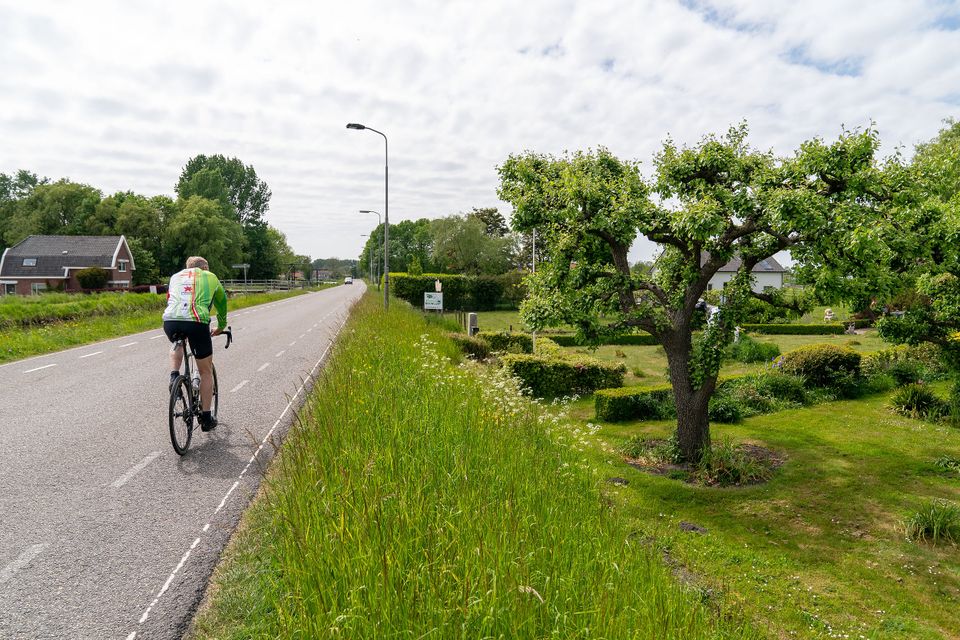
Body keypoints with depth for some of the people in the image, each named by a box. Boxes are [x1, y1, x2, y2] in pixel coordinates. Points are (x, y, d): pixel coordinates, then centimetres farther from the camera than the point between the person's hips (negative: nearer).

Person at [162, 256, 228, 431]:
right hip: (196, 321, -3)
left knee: (177, 344, 41)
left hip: (170, 320, 3)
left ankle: (174, 376, 16)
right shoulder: (210, 277, 23)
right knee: (206, 371, 13)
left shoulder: (176, 276, 30)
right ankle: (206, 418, 18)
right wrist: (221, 327, 50)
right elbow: (222, 303, 35)